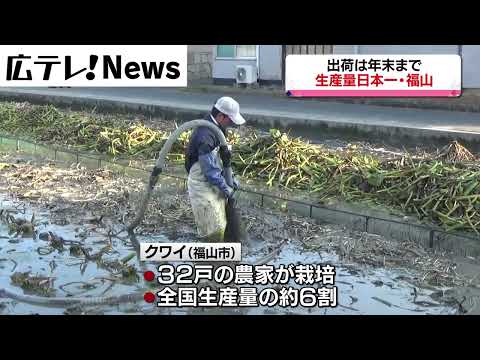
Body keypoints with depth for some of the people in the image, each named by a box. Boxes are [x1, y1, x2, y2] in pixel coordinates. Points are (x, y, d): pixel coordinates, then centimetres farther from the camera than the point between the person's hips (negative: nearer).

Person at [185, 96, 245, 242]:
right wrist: (226, 189, -14)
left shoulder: (217, 128, 2)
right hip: (202, 185, -10)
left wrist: (231, 177, 8)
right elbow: (210, 170, -25)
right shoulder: (205, 136, -29)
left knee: (220, 223, 17)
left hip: (213, 181, 10)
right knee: (214, 229, -4)